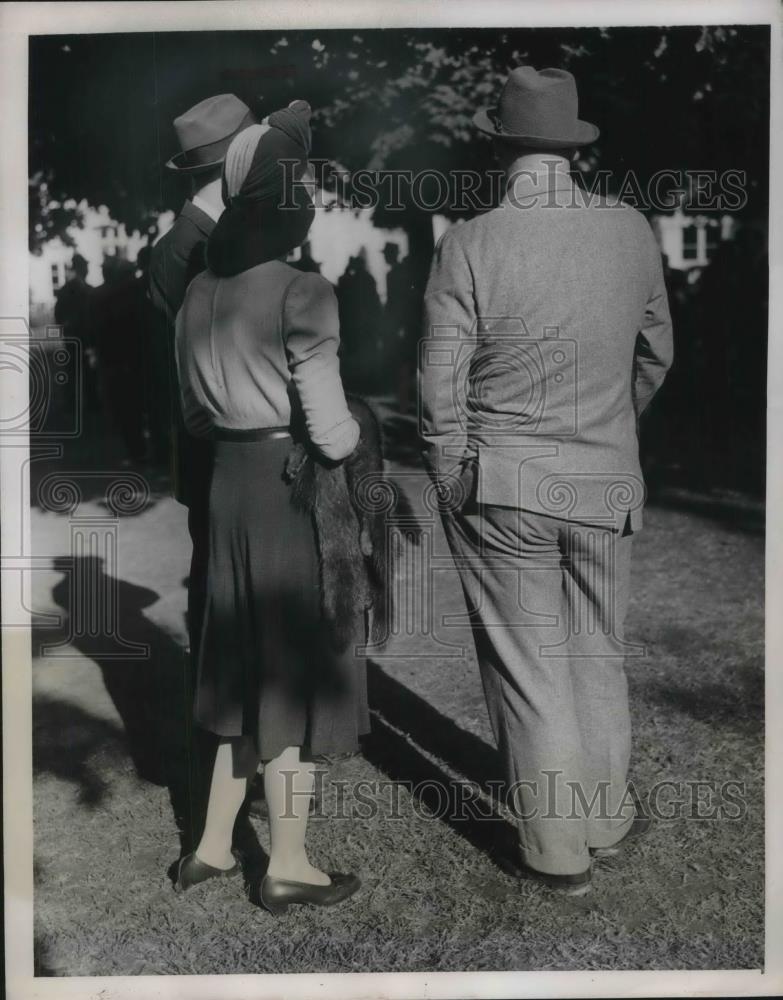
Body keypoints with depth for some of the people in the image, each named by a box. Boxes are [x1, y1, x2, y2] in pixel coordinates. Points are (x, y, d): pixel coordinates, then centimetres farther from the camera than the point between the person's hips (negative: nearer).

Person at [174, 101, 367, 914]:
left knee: (249, 667, 19)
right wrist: (364, 431, 2)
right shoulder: (302, 293, -16)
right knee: (296, 673, 6)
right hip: (295, 491, -7)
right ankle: (287, 867, 21)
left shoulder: (201, 291, 6)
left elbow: (194, 412, 14)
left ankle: (213, 845, 29)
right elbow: (330, 433, -18)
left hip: (231, 484, 7)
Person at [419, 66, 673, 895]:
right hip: (607, 485, 4)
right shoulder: (630, 231, -1)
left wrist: (451, 486, 4)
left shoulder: (469, 245, -12)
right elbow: (655, 355, 12)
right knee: (598, 655, 20)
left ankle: (557, 851, 23)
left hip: (501, 488, -3)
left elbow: (441, 389, -11)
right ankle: (605, 818, 36)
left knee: (529, 669, 8)